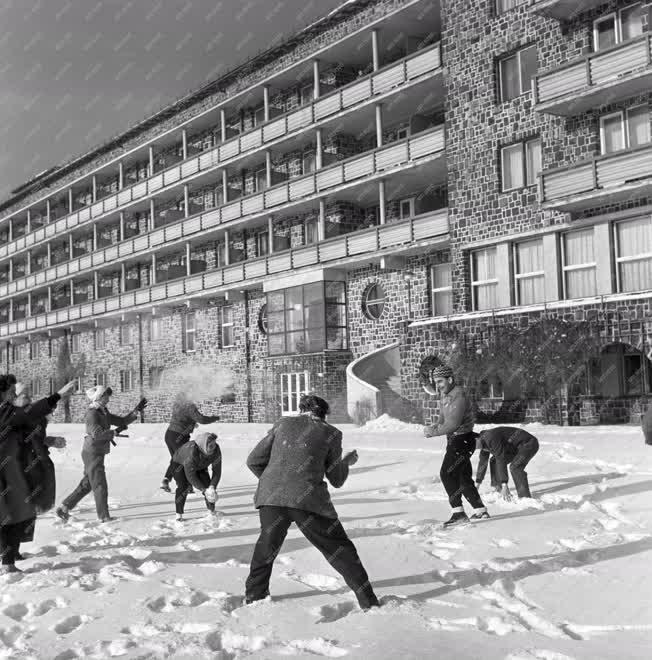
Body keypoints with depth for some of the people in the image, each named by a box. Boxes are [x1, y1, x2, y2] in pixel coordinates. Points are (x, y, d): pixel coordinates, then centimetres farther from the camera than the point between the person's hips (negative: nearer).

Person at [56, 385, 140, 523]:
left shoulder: (104, 413, 12)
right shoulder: (92, 413, -15)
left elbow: (122, 421, 13)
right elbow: (97, 433, -28)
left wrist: (135, 413, 1)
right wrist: (115, 433, -23)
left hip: (97, 453, 9)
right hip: (92, 453, -9)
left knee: (86, 485, 14)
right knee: (100, 485, -2)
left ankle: (64, 508, 20)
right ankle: (103, 516, 5)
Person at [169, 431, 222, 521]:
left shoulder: (216, 450, -28)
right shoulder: (192, 452, -44)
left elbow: (217, 471, -21)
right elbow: (190, 476, -39)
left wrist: (212, 487, -35)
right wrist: (204, 490, -40)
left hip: (200, 466, 5)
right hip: (180, 464, -5)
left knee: (208, 484, -8)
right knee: (183, 487, -25)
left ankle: (212, 511, 13)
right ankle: (179, 514, -11)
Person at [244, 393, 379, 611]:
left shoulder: (283, 424, 19)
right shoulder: (330, 433, 14)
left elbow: (253, 461, 18)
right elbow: (337, 480, 17)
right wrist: (347, 462, 36)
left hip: (270, 497, 2)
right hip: (308, 500, -2)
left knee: (266, 548, 26)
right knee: (340, 550, 10)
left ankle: (253, 597, 33)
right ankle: (368, 602, 11)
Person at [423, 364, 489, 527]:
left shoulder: (459, 396, -21)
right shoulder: (444, 394, 9)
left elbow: (453, 424, -28)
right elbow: (443, 418, 15)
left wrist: (433, 432, -22)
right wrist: (434, 427, -5)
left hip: (463, 440, -10)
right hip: (454, 440, 10)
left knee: (447, 474, -15)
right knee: (463, 478, 14)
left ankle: (458, 513, -12)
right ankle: (481, 511, 24)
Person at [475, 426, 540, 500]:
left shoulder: (491, 438, -28)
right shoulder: (483, 440, 2)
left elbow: (501, 461, -31)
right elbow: (483, 462, 12)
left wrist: (504, 485, -31)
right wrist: (477, 483, 16)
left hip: (529, 444, -10)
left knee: (515, 467, -29)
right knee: (494, 461, 9)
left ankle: (526, 497, -23)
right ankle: (500, 491, 14)